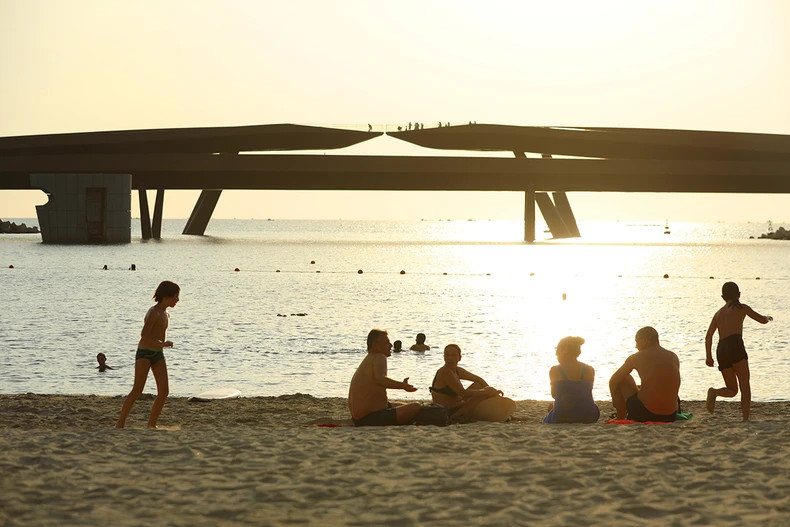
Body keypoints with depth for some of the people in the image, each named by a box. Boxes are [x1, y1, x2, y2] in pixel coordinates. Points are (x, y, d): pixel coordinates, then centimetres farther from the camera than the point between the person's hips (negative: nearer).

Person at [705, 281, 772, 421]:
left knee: (732, 390, 12)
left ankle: (714, 392, -20)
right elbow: (762, 320, 20)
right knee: (745, 387, 0)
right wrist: (768, 318, 43)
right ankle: (746, 420, -13)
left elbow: (708, 336, 17)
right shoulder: (742, 308, 12)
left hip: (721, 351, 4)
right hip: (735, 345, -4)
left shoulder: (718, 313, 23)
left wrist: (708, 356, 24)